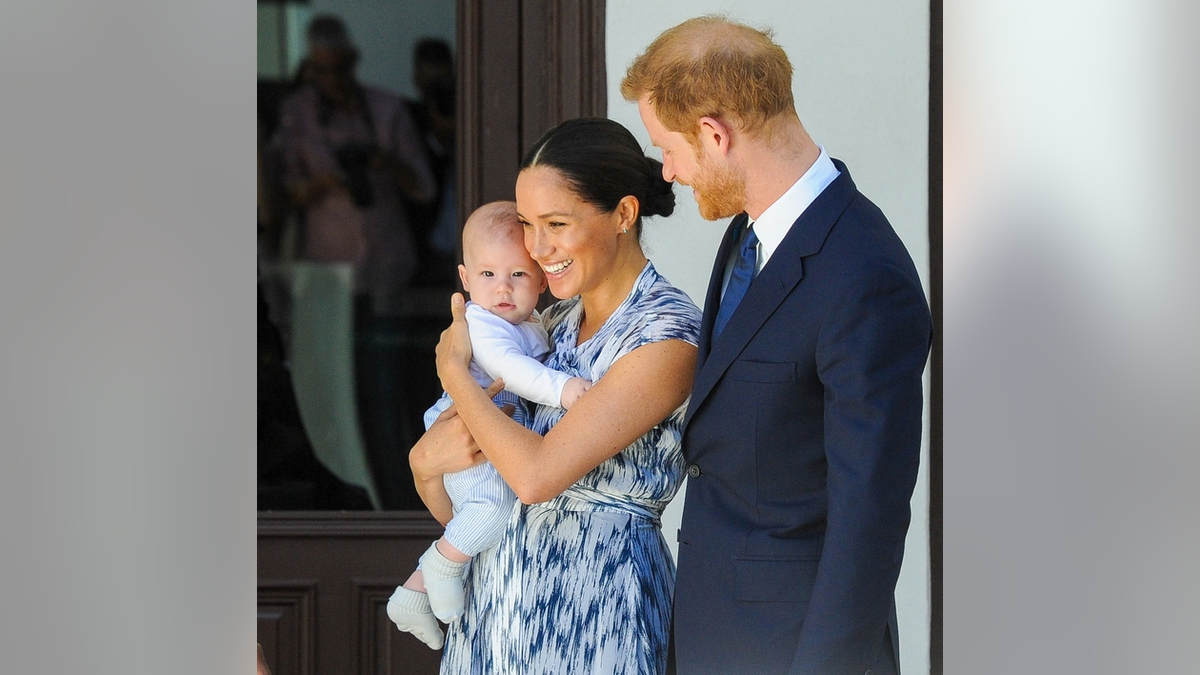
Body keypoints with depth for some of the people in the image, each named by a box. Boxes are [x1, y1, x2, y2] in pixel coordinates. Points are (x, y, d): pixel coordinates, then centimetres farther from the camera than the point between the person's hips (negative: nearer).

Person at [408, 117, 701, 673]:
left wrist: (453, 370, -9)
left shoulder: (667, 334, -15)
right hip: (499, 591, 7)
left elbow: (537, 473, -22)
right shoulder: (555, 323, 7)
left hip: (593, 601, -7)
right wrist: (428, 459, -11)